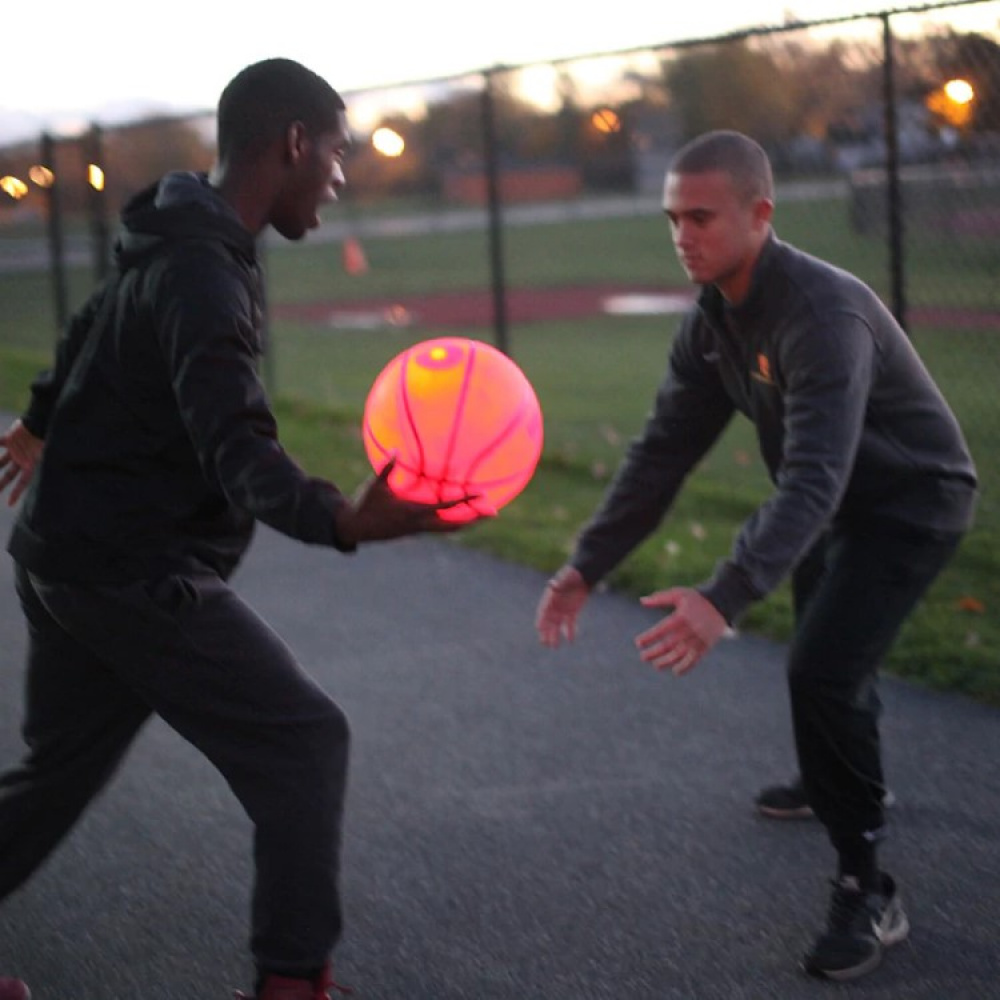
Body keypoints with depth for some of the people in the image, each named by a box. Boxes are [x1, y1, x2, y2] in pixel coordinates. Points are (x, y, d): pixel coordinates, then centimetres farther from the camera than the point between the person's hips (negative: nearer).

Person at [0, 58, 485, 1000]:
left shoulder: (180, 244, 11)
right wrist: (341, 521, -53)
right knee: (303, 739, -4)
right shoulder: (203, 274, -22)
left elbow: (94, 329, 31)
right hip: (133, 568, -10)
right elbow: (238, 446, -35)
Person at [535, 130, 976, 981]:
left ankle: (868, 891, -11)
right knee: (823, 645, 28)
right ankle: (846, 783, 57)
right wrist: (587, 565, -16)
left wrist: (724, 599, -57)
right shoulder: (714, 318, -8)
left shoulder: (823, 314, -35)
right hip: (846, 504, 9)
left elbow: (812, 481, -45)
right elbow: (663, 451, -6)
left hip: (914, 500, -9)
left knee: (822, 670, -23)